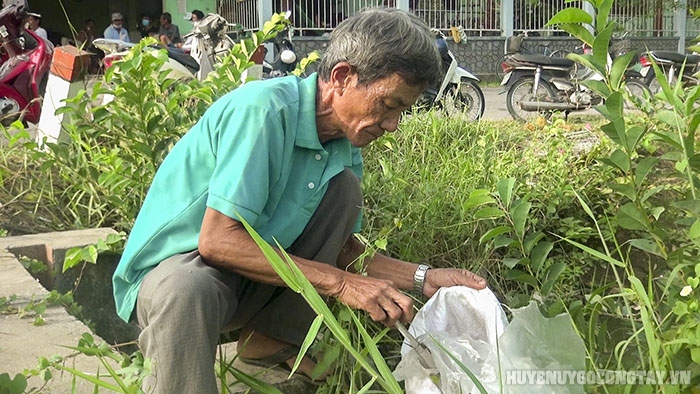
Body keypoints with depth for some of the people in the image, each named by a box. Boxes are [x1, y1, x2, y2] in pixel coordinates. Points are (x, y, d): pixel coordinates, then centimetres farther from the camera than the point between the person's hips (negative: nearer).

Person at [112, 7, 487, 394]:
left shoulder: (345, 144, -1)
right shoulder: (264, 109, -25)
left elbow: (340, 248, 7)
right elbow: (217, 240, -30)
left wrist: (423, 278, -8)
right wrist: (340, 282, -29)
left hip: (258, 270, 8)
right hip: (174, 266, -8)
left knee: (343, 187, -6)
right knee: (187, 290, -41)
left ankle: (272, 340, -2)